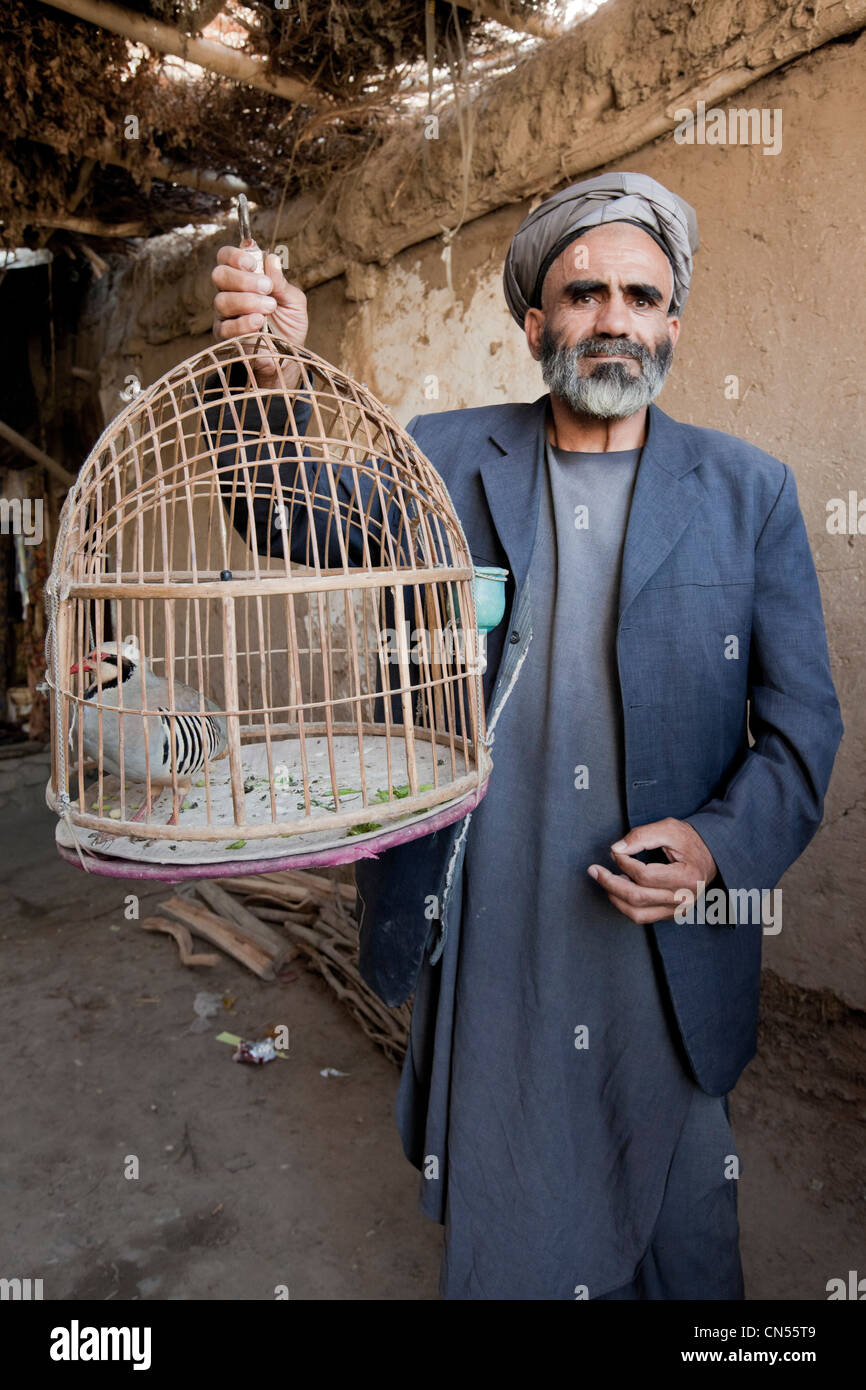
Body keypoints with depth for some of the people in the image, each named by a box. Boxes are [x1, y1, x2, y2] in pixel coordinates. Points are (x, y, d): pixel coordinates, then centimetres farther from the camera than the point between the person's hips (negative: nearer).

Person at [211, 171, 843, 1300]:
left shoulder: (750, 491, 0)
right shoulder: (441, 461, 1)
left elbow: (801, 721, 0)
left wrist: (716, 845, -16)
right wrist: (280, 378, -23)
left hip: (668, 943, 1)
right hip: (488, 943, 0)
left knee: (680, 1243, 22)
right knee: (495, 1229, 21)